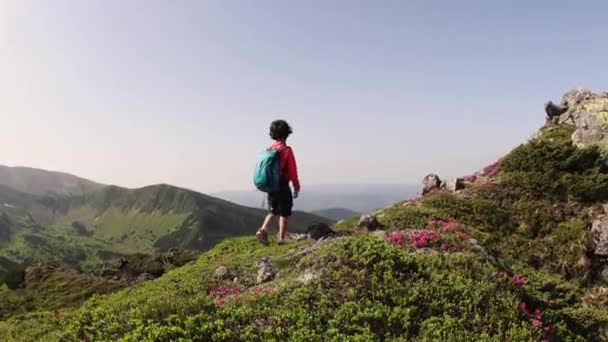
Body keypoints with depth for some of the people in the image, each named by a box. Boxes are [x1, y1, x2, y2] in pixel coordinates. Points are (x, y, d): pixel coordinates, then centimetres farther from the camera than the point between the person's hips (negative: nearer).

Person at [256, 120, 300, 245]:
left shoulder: (269, 150, 5)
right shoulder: (287, 150, -12)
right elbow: (293, 171, -12)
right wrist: (296, 187, -2)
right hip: (283, 186, -5)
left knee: (273, 211, 20)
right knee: (284, 213, 6)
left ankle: (263, 230, 4)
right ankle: (281, 238, 8)